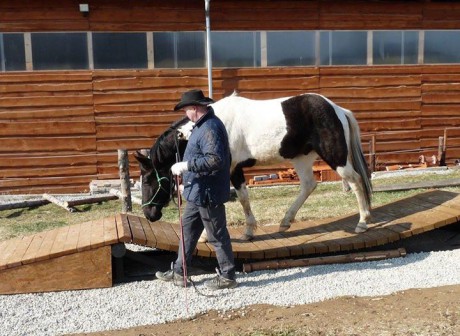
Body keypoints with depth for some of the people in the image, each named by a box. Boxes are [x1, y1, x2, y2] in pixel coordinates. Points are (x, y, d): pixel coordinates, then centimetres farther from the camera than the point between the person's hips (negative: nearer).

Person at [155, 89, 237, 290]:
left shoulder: (210, 128, -21)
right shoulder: (203, 125, 12)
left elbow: (215, 160, -32)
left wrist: (185, 165, -27)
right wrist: (187, 178, 18)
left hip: (208, 194, -11)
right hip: (197, 192, 11)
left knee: (217, 235, 2)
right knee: (188, 230, 17)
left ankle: (227, 276, 17)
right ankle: (178, 272, 28)